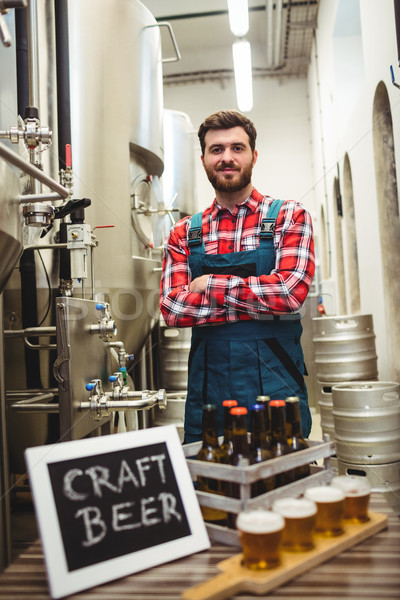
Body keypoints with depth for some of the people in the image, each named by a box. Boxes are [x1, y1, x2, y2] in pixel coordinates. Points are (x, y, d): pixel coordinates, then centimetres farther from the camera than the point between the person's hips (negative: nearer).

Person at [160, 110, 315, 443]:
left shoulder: (290, 217, 1)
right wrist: (261, 304, -11)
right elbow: (172, 309, -5)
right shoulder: (184, 234, 8)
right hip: (207, 393, 2)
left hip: (274, 389, -2)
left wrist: (210, 285, -9)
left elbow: (292, 291, -15)